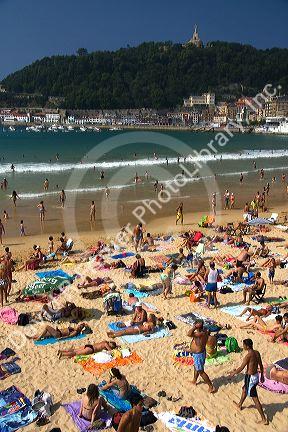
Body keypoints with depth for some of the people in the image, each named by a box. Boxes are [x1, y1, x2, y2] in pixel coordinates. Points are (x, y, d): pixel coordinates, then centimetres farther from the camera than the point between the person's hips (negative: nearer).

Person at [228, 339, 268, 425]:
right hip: (256, 376, 9)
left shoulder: (248, 355, -26)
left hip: (250, 378, -9)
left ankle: (264, 419, 10)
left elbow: (241, 368, -19)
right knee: (244, 389, 30)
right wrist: (262, 376, 23)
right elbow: (261, 365, 9)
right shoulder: (257, 353, -3)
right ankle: (239, 405, 53)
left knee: (255, 399, 3)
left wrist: (234, 373, -2)